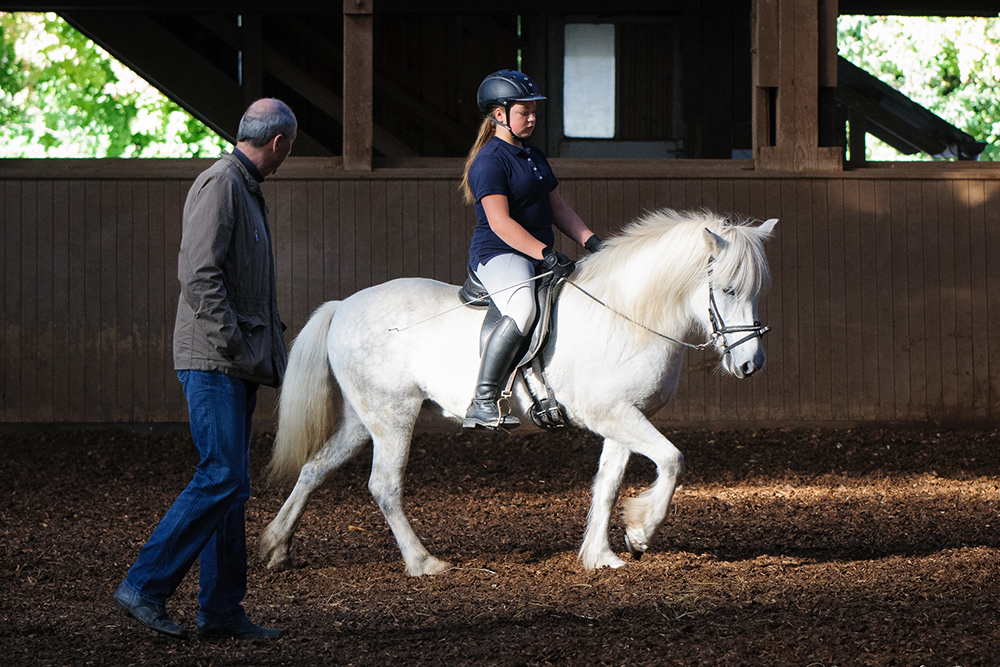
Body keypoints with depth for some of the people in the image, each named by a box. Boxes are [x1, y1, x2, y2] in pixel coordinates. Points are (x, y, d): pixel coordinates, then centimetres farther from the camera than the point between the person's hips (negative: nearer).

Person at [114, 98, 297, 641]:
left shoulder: (246, 188, 19)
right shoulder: (220, 184, -13)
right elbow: (199, 275, -22)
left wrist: (272, 342, 19)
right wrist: (233, 345, -22)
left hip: (237, 363, 10)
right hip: (213, 361, -10)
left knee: (229, 484, 9)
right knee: (221, 479, -14)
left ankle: (221, 609, 12)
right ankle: (144, 586, -12)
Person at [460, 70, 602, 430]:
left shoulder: (533, 156, 19)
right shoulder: (490, 161, -11)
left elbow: (557, 208, 23)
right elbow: (500, 223, -21)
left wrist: (592, 242, 8)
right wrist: (545, 255, -29)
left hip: (539, 256, 10)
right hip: (497, 254, -10)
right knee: (522, 308, -37)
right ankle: (482, 403, -38)